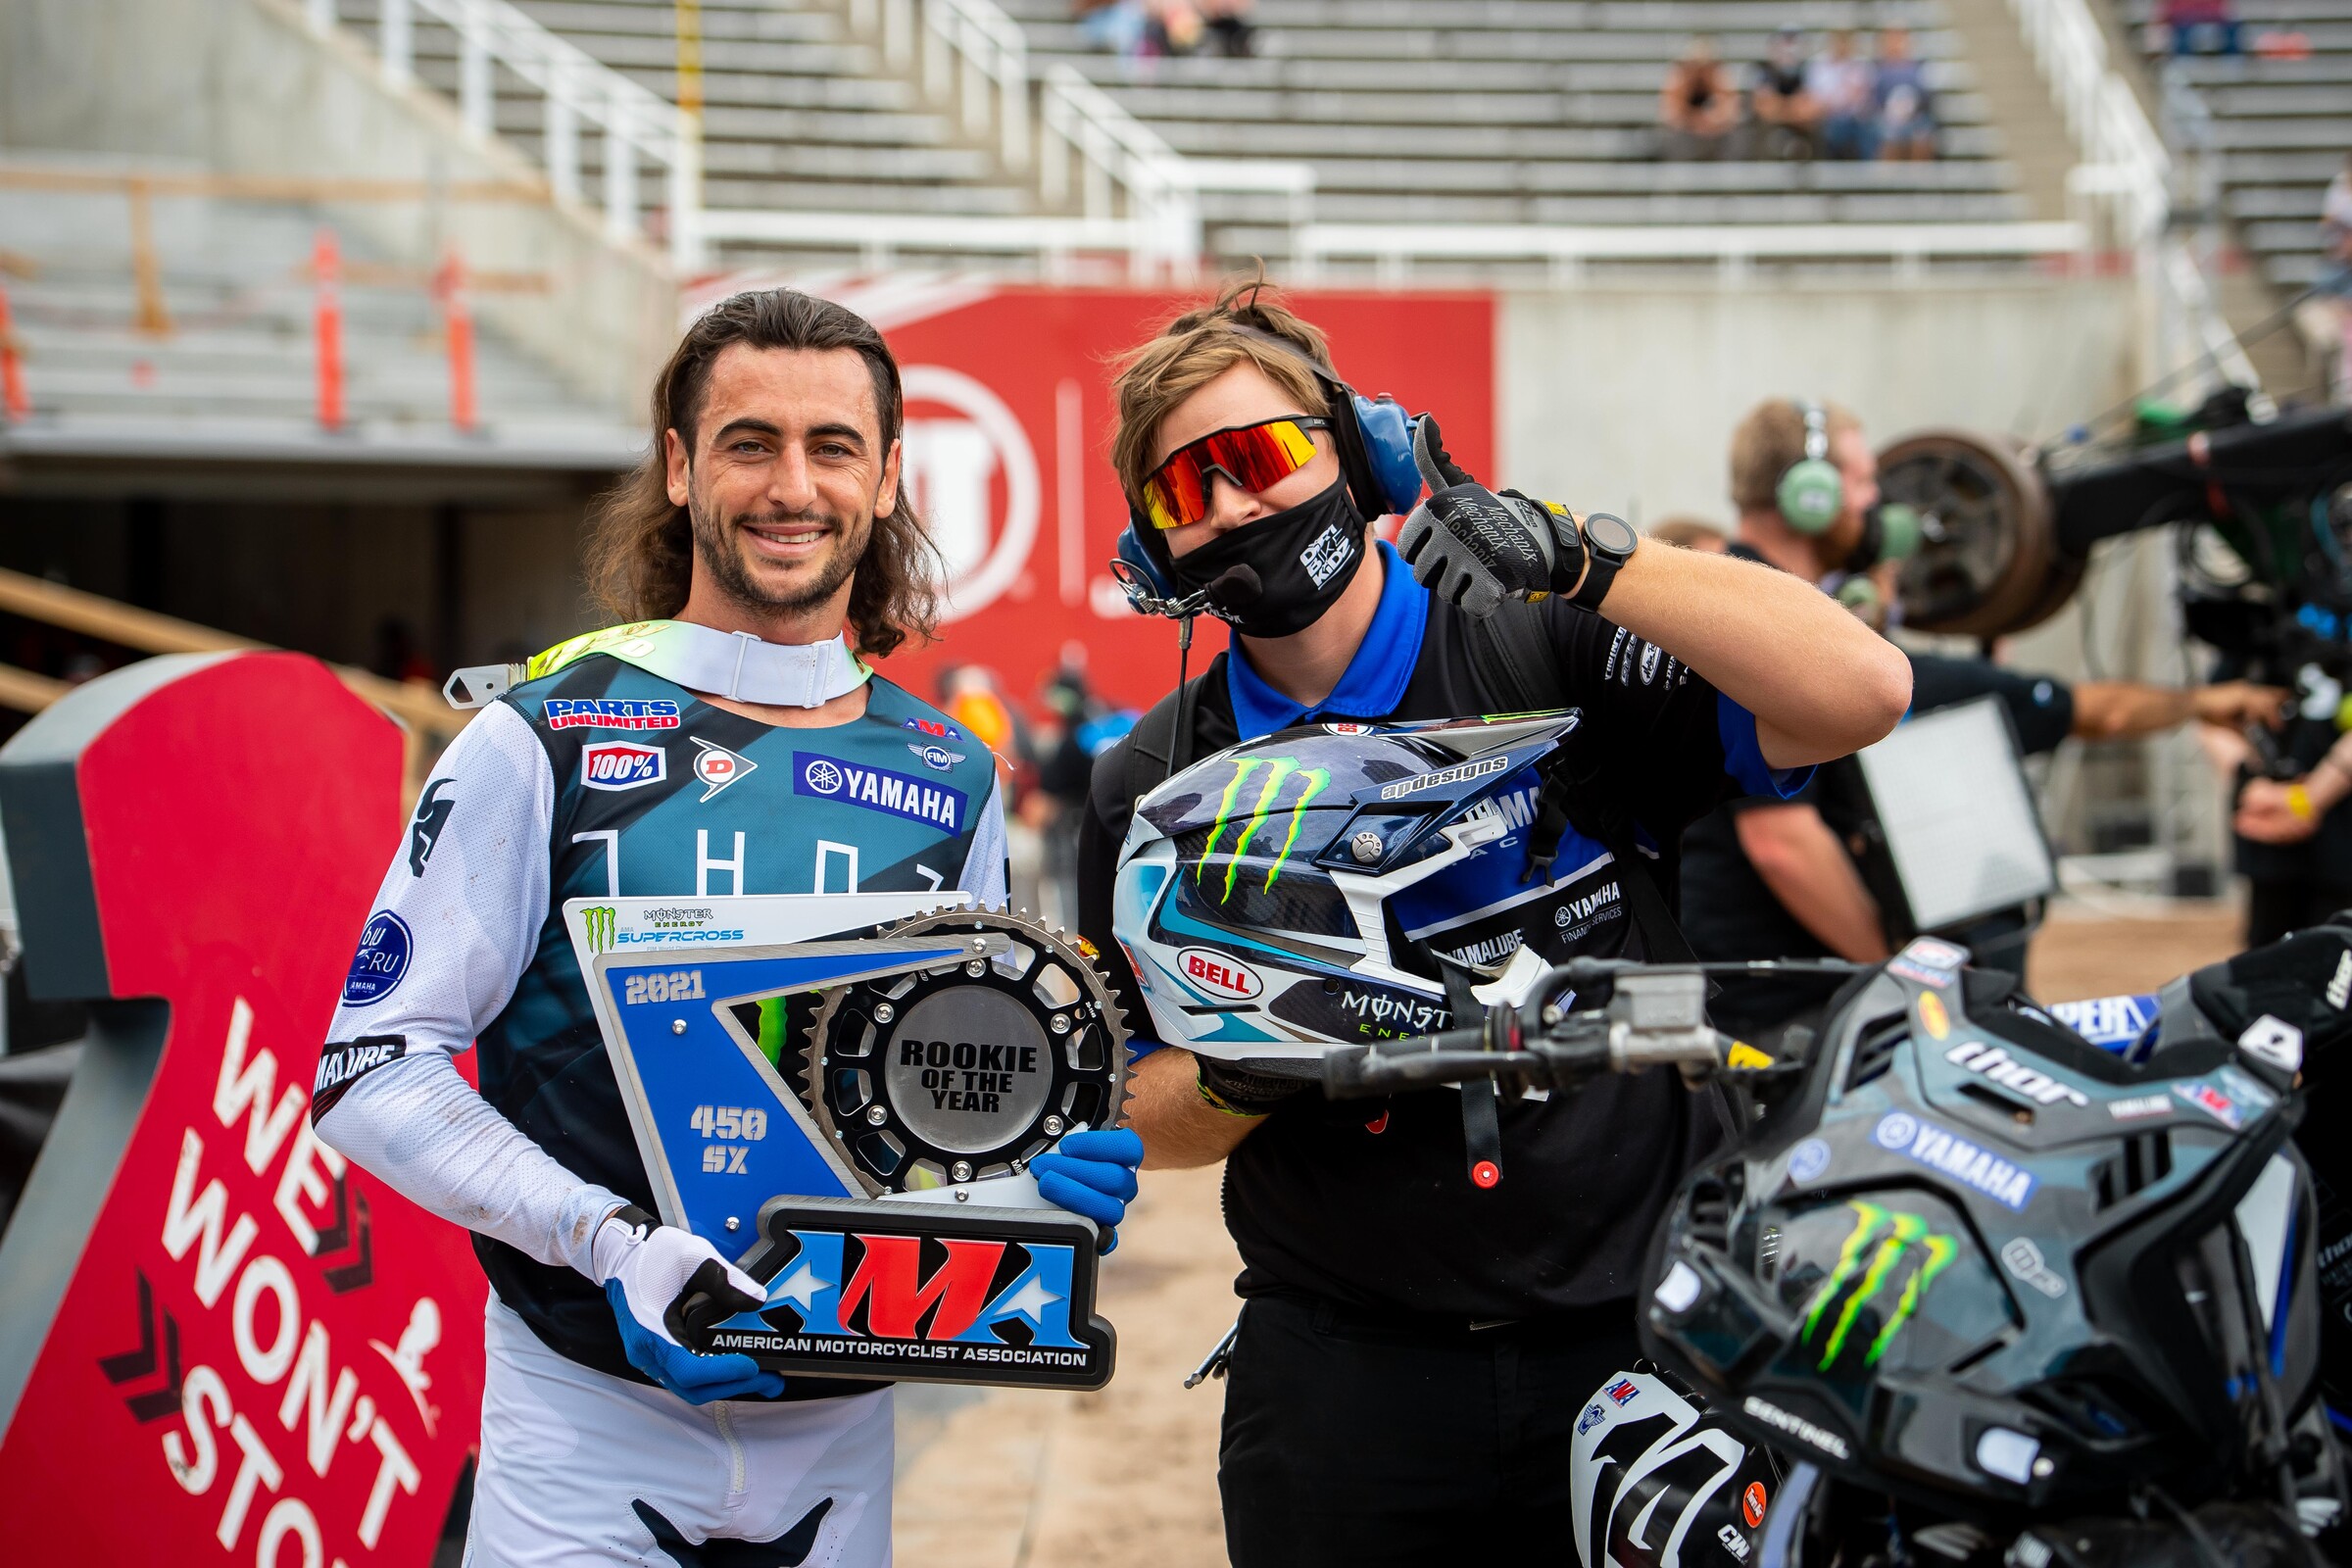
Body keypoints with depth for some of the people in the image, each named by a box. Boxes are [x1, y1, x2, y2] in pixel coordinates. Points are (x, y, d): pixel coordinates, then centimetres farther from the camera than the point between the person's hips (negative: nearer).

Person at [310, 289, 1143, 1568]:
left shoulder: (950, 778, 7)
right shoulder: (547, 738, -5)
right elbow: (372, 1070, -9)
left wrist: (1052, 1172, -5)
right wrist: (612, 1240, -21)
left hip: (840, 1437, 4)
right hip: (592, 1425, -4)